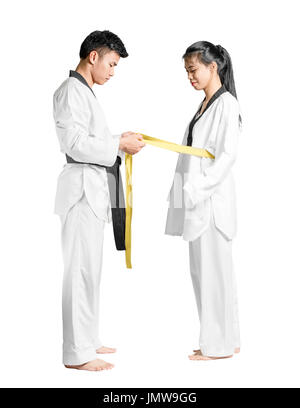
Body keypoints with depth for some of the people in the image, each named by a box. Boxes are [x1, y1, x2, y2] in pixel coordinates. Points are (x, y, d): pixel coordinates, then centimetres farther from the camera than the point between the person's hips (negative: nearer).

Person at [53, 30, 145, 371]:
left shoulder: (84, 92, 21)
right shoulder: (71, 91, -11)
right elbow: (75, 144, -20)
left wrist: (122, 141, 9)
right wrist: (119, 144, -14)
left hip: (94, 190, 11)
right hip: (82, 189, -10)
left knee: (89, 269, 14)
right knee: (81, 270, -7)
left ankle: (87, 341, 23)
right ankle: (76, 353, -1)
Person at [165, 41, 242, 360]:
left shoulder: (226, 104, -10)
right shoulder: (205, 104, 17)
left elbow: (227, 156, -17)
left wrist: (197, 188, -22)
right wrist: (186, 191, 15)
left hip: (212, 199, -9)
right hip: (198, 201, 9)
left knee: (212, 269, -3)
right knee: (203, 269, 12)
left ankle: (218, 344, 8)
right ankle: (225, 340, 22)